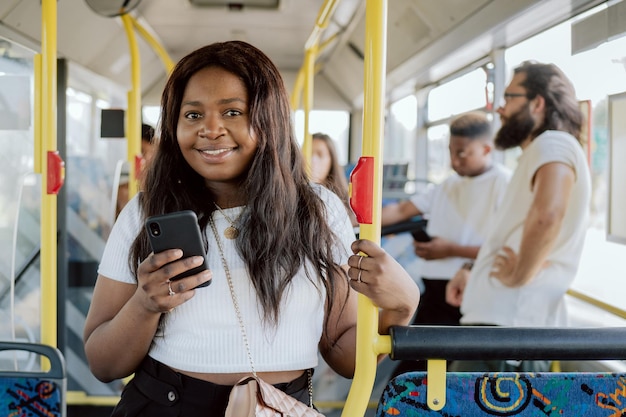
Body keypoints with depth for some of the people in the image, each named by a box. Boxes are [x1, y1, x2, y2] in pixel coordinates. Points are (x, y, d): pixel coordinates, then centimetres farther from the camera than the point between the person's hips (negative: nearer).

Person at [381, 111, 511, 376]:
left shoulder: (505, 185, -9)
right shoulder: (448, 186, 14)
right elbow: (401, 211, 12)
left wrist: (451, 250, -14)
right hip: (435, 294, 7)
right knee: (407, 376, 11)